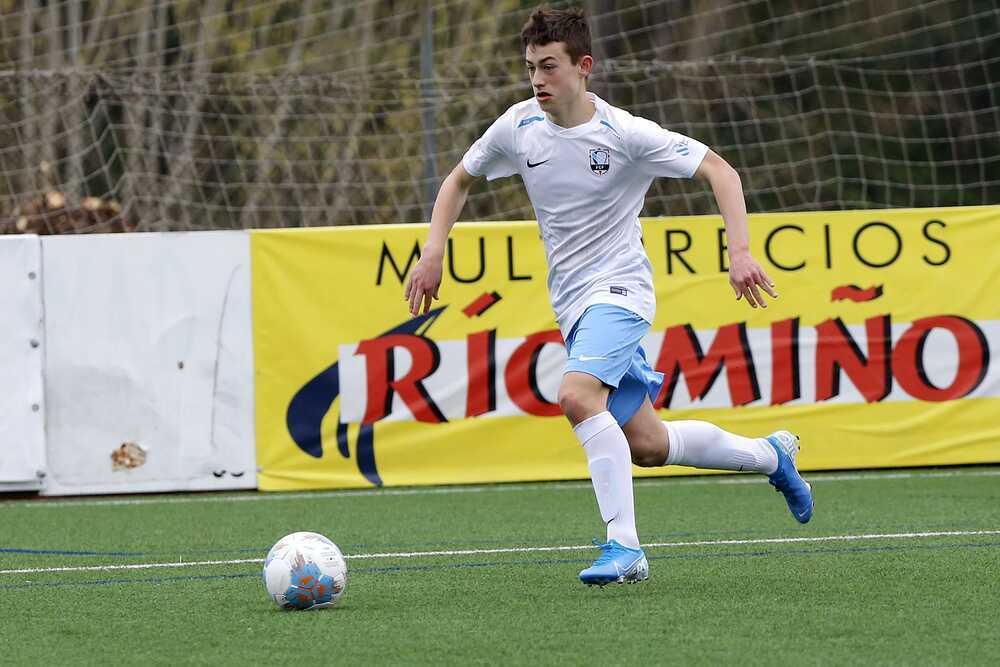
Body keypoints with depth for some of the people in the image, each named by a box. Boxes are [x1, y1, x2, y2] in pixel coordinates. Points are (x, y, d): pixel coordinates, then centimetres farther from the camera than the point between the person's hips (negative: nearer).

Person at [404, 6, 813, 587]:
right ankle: (771, 456, 32)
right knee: (644, 445, 8)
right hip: (570, 298, 6)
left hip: (619, 288, -6)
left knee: (578, 395, -32)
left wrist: (740, 253, -25)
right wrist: (433, 253, 4)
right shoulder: (519, 128, -1)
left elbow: (719, 170, -13)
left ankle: (625, 548, -29)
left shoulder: (625, 134, -16)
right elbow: (461, 180, 17)